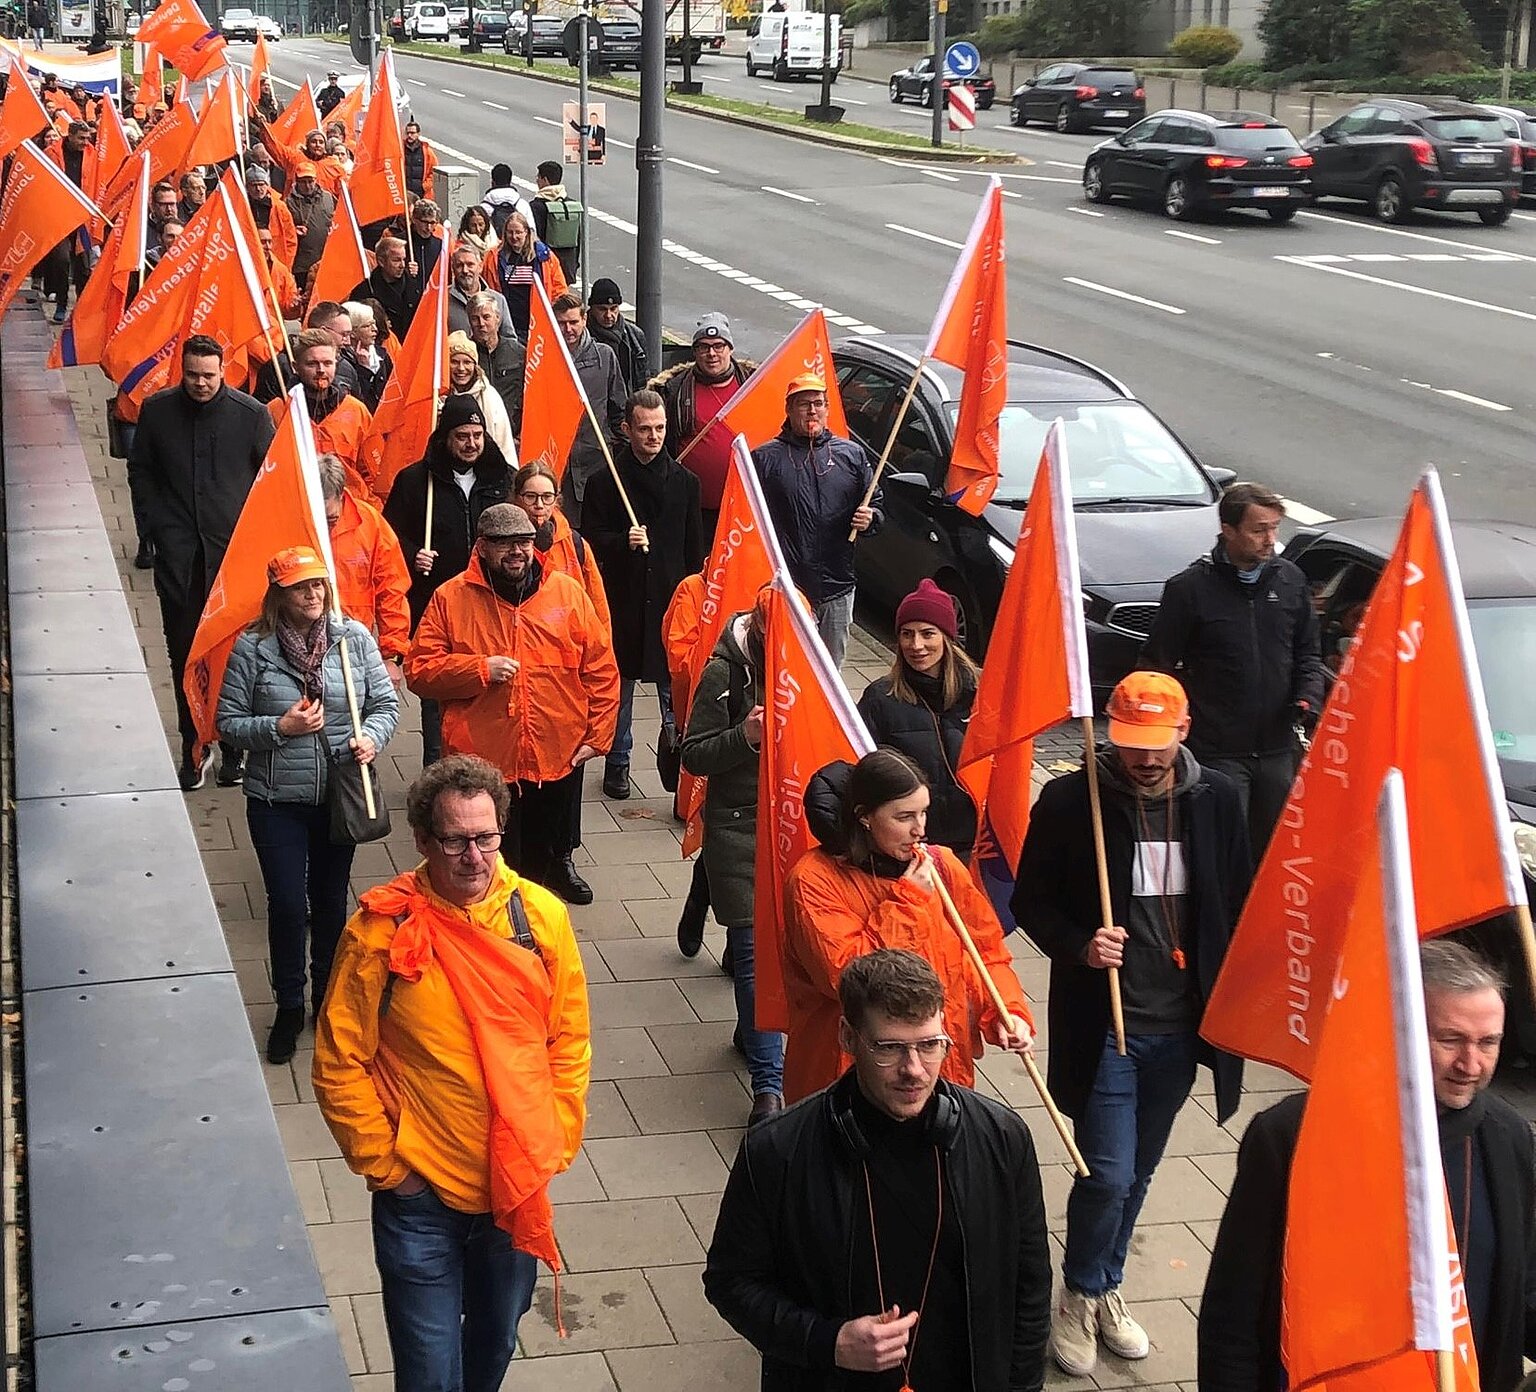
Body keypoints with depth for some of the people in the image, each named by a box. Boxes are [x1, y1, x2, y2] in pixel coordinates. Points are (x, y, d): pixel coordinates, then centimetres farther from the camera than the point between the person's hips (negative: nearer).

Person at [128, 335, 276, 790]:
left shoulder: (251, 414, -2)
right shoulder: (157, 410, 4)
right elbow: (140, 471, 14)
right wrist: (157, 525, 4)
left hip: (234, 547, -2)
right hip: (178, 549, 2)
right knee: (184, 649, 4)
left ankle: (234, 744, 8)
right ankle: (193, 745, 13)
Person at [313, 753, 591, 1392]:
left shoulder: (542, 916, -7)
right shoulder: (380, 931, -16)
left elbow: (570, 1040, 3)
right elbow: (338, 1064, -9)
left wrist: (557, 1142, 0)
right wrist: (383, 1165, -9)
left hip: (520, 1189, 3)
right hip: (422, 1198, -3)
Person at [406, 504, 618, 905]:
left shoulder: (567, 593, 0)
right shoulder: (451, 598, -4)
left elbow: (601, 669, 3)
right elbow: (419, 669, -5)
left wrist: (598, 735, -1)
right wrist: (481, 669, -18)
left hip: (560, 756, 2)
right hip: (483, 762, -2)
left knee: (552, 845, 24)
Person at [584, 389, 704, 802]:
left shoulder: (684, 482, 6)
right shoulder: (605, 482, -1)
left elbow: (695, 547, 9)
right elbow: (591, 539, -1)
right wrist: (623, 541, -20)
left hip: (672, 597, 1)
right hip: (623, 598, -1)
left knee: (676, 686, -1)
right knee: (619, 684, 9)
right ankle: (617, 764, 22)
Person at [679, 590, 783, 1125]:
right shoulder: (725, 671, -9)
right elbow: (694, 756, -8)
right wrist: (744, 736, -24)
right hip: (738, 825, -5)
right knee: (755, 949, -8)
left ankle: (752, 1031, 37)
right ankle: (768, 1085, -10)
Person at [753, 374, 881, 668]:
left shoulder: (852, 454, 11)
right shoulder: (765, 458, 2)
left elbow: (876, 505, 19)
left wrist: (868, 519, -5)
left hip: (837, 588, 3)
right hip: (785, 590, -3)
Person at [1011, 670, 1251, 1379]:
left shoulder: (1215, 799, -2)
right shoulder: (1069, 801, -11)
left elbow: (1238, 904, 9)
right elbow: (1031, 900, -1)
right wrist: (1078, 947, -18)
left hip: (1181, 1026, 4)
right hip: (1102, 1024, -3)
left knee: (1138, 1170, 17)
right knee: (1108, 1174, -5)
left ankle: (1105, 1286, 38)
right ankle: (1080, 1295, 20)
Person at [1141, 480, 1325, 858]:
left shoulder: (1289, 579, 6)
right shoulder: (1189, 588, -8)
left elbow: (1308, 653, 16)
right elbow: (1157, 666, -4)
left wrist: (1309, 698, -3)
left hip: (1278, 748, 5)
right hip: (1217, 753, -4)